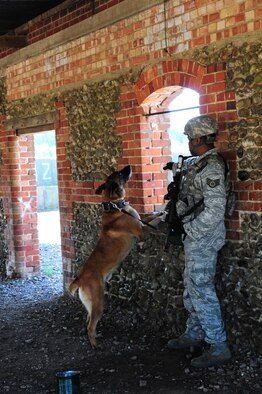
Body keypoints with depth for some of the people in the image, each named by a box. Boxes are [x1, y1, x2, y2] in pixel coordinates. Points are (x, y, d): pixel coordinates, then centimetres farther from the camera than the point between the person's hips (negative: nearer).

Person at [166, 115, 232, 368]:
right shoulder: (197, 164, 10)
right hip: (195, 239, 10)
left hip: (203, 240, -10)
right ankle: (194, 334, 34)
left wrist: (192, 232, -19)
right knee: (191, 289, 19)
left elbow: (215, 210, -25)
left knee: (201, 290, -5)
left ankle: (218, 347, 4)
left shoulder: (212, 168, -20)